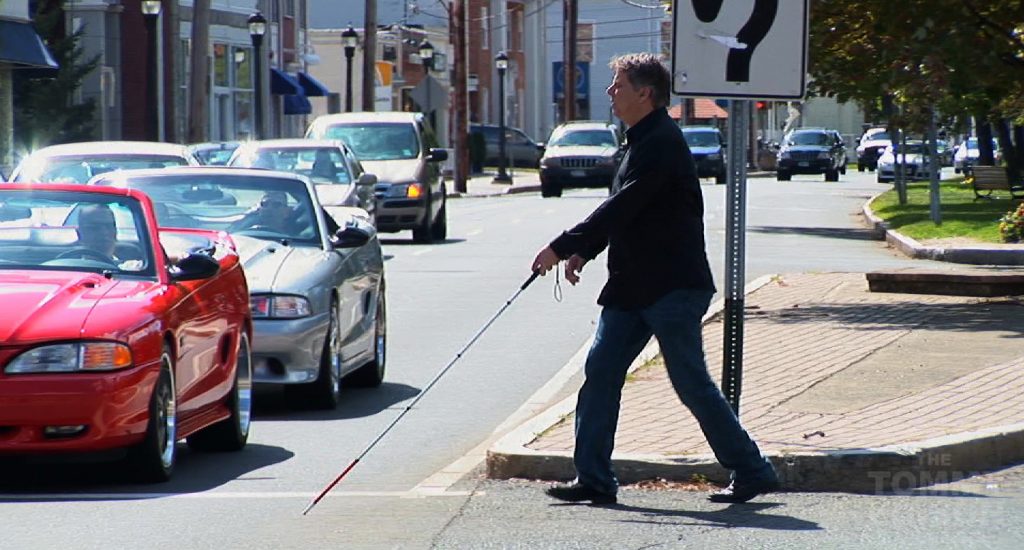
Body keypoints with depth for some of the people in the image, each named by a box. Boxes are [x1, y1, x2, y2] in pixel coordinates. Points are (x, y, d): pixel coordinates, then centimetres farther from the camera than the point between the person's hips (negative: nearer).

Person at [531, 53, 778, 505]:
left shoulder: (662, 143, -16)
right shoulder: (641, 141, 16)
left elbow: (621, 208, -23)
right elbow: (620, 210, 20)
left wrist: (563, 247, -21)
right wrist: (584, 252, 6)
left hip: (673, 285, -10)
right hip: (633, 286, 10)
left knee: (691, 382, -5)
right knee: (601, 371, 4)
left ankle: (752, 472, 6)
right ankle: (593, 479, 6)